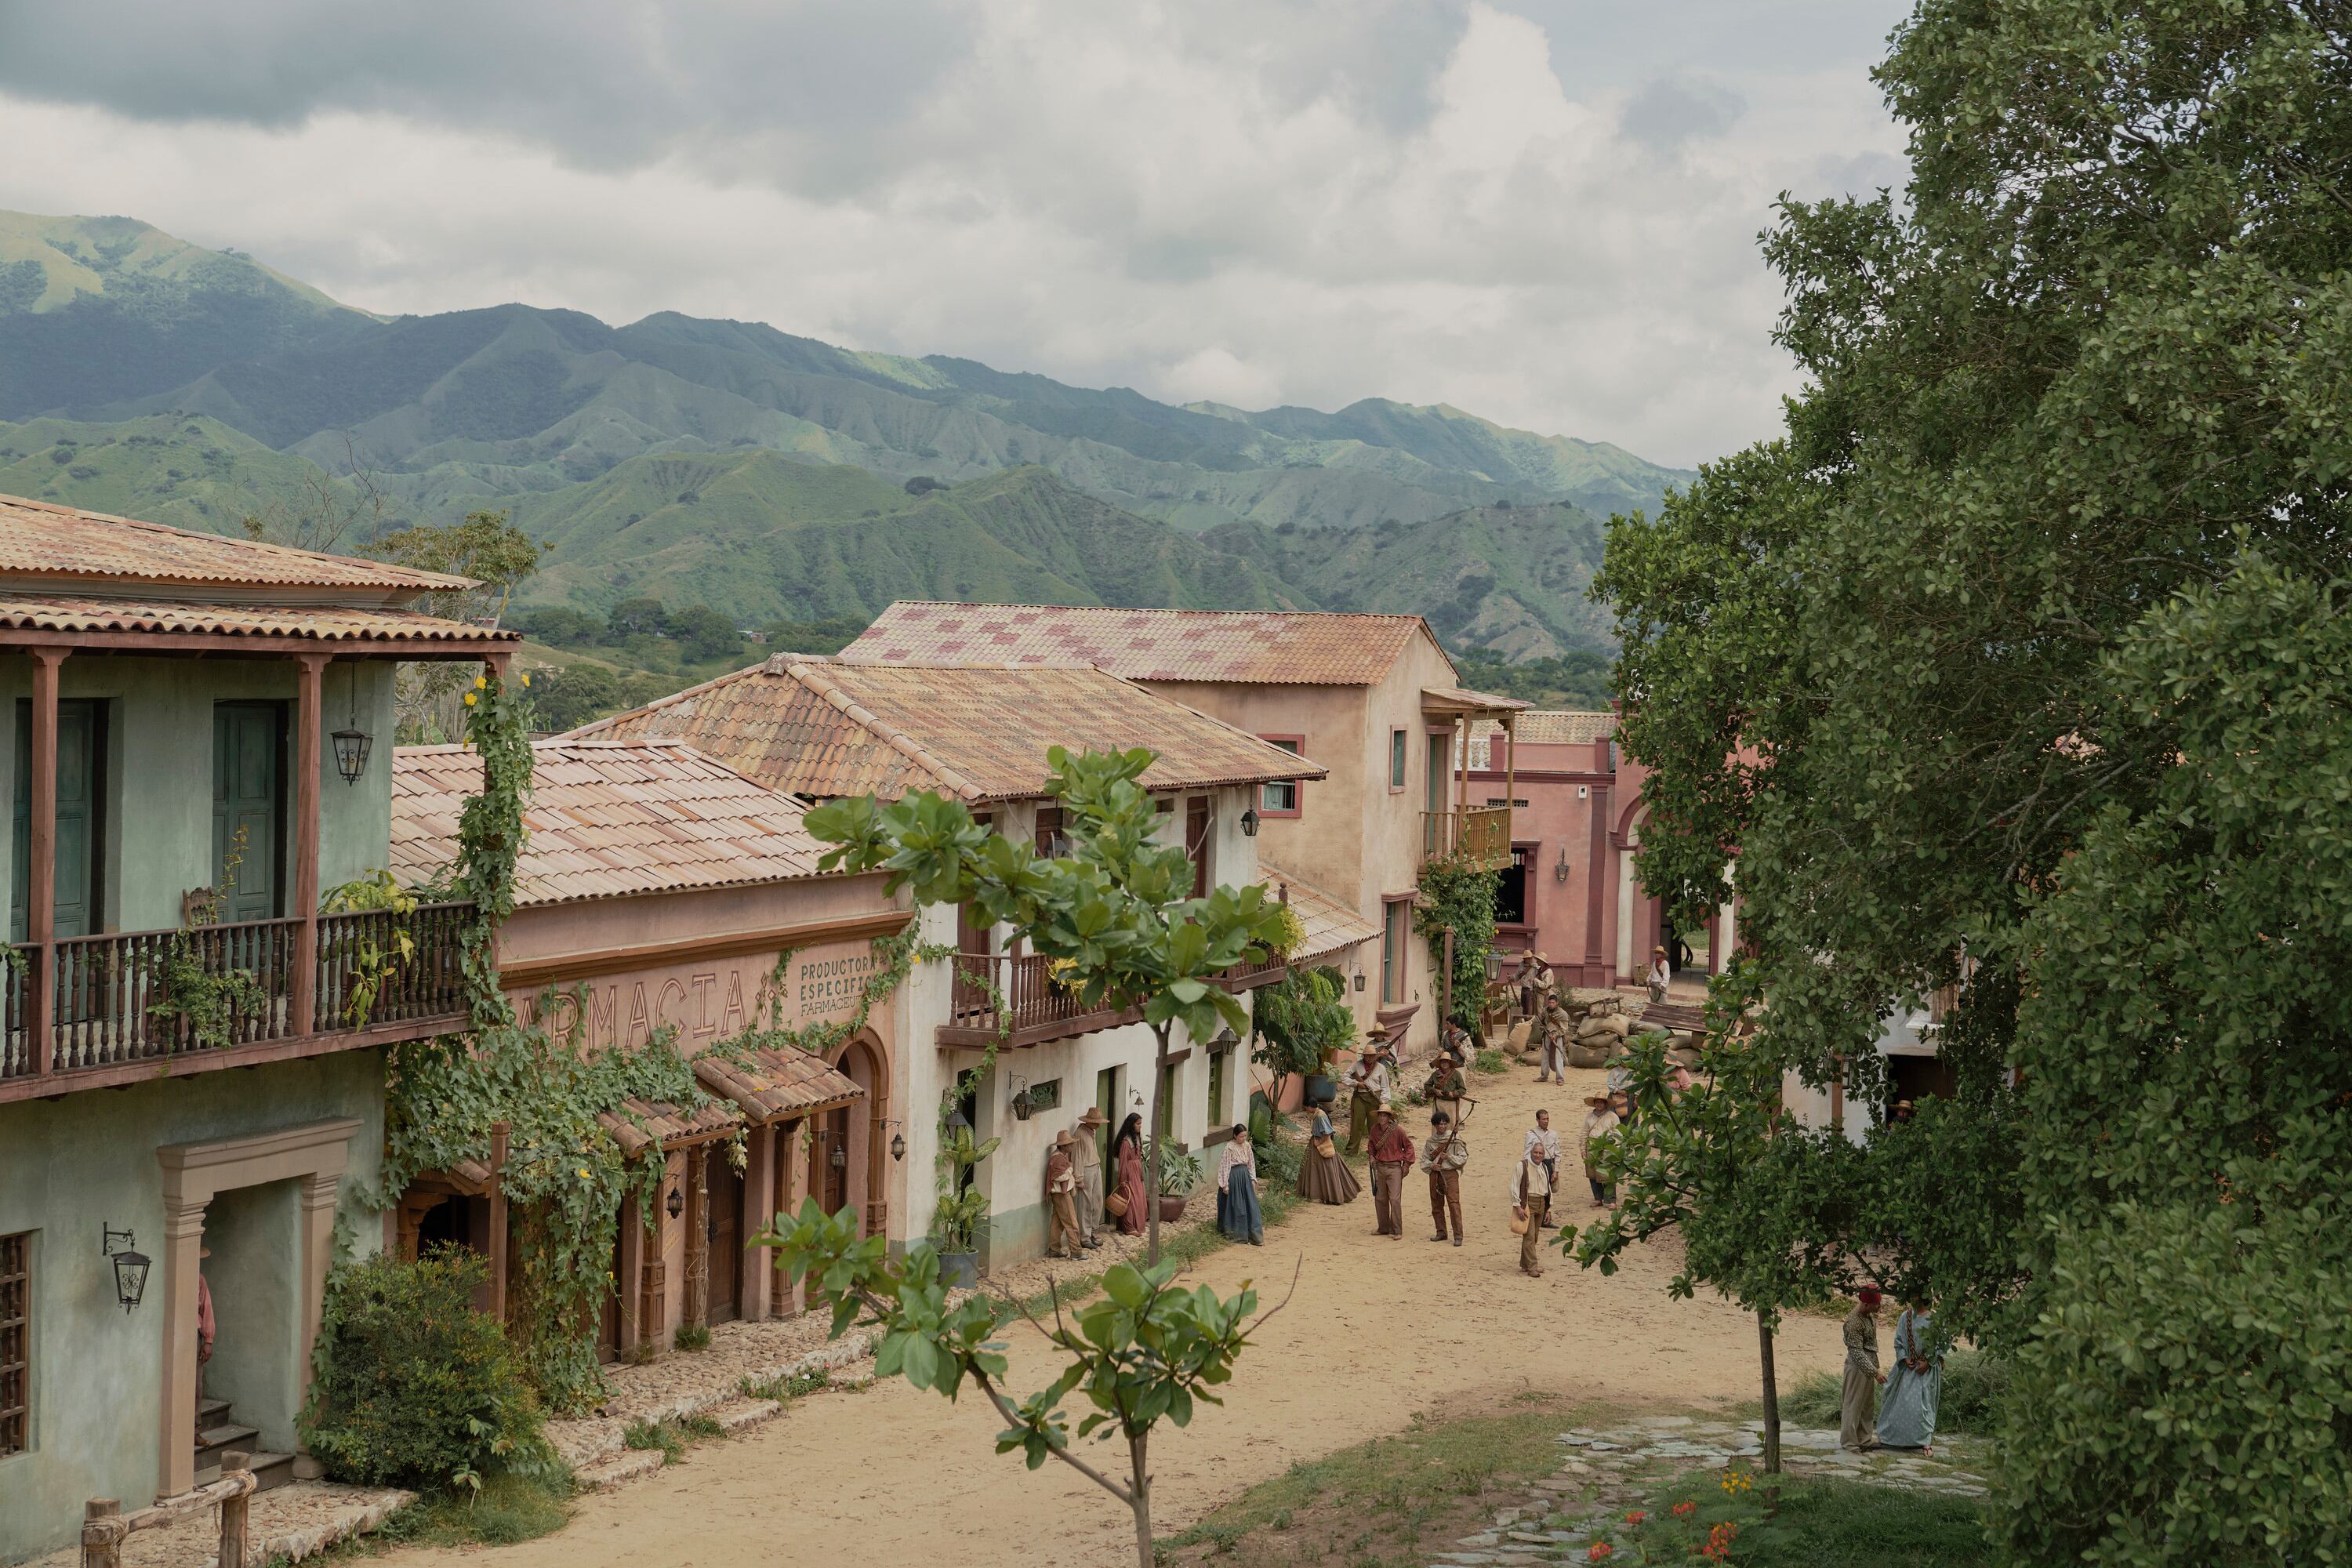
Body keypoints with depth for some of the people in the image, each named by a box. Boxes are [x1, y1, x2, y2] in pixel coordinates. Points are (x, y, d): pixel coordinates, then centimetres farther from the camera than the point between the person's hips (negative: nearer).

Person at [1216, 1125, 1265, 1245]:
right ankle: (1236, 1234, 15)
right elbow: (1225, 1165, -12)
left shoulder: (1247, 1146, 5)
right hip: (1233, 1177, -6)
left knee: (1250, 1205, 2)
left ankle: (1254, 1235, 4)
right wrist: (1225, 1184, -13)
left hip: (1245, 1177, 6)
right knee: (1235, 1206, 3)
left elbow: (1251, 1163, 12)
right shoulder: (1229, 1147, -13)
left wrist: (1253, 1180, 8)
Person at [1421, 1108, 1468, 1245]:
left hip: (1450, 1174, -5)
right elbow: (1424, 1158, 13)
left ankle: (1458, 1236, -10)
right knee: (1436, 1205, 10)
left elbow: (1463, 1158, -3)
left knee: (1454, 1205, -11)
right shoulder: (1431, 1141, 10)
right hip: (1435, 1175, 5)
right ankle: (1441, 1232, 23)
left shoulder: (1454, 1139, -2)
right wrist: (1431, 1166, -7)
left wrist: (1449, 1157, -15)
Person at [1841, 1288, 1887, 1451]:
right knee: (1854, 1404, -2)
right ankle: (1849, 1442, 5)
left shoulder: (1870, 1315, 4)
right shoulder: (1854, 1321, -24)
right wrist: (1875, 1372, -29)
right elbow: (1857, 1352, -26)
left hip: (1869, 1363, 9)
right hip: (1857, 1365, -9)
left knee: (1868, 1404, 15)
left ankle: (1864, 1440, 24)